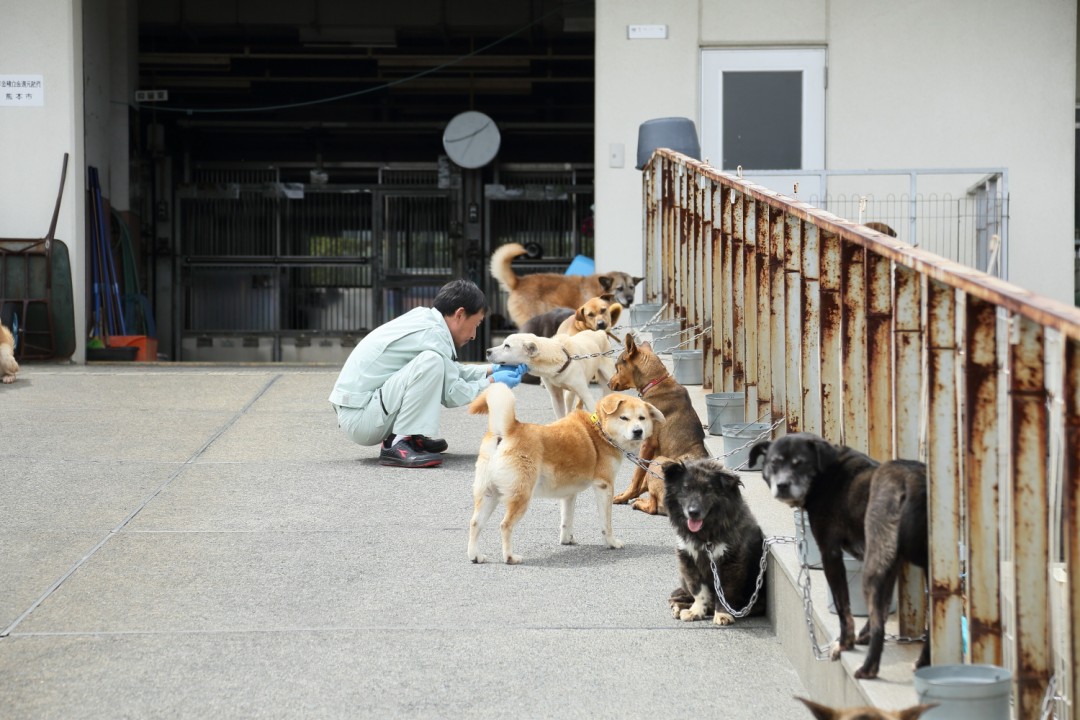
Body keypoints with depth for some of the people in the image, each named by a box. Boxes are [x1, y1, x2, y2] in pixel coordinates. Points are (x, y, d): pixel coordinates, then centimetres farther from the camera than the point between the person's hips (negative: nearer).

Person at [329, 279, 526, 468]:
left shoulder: (424, 318, 11)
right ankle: (398, 446, -23)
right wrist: (492, 382, 1)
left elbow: (452, 372, 23)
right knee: (431, 362, -27)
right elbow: (453, 395, -12)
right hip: (358, 417, -10)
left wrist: (492, 370, 18)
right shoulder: (432, 333, -17)